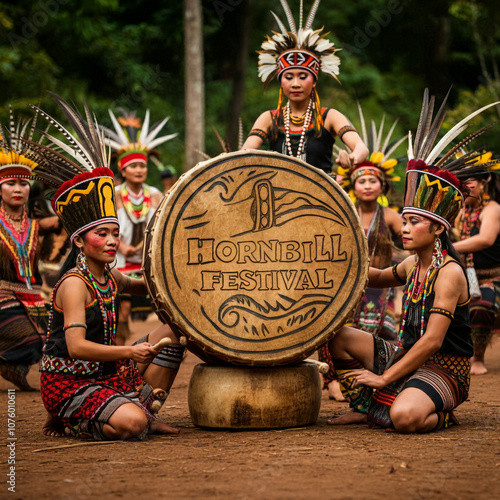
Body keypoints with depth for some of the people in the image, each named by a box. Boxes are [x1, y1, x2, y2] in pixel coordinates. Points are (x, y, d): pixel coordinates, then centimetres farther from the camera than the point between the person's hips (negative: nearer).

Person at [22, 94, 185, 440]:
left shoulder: (109, 277, 7)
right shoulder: (73, 284, -20)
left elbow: (134, 286, 33)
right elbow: (76, 346, -31)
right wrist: (129, 352, -37)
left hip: (106, 372, 9)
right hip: (68, 382, -9)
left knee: (172, 332, 9)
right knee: (130, 423, -33)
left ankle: (147, 411, 9)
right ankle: (72, 423, -3)